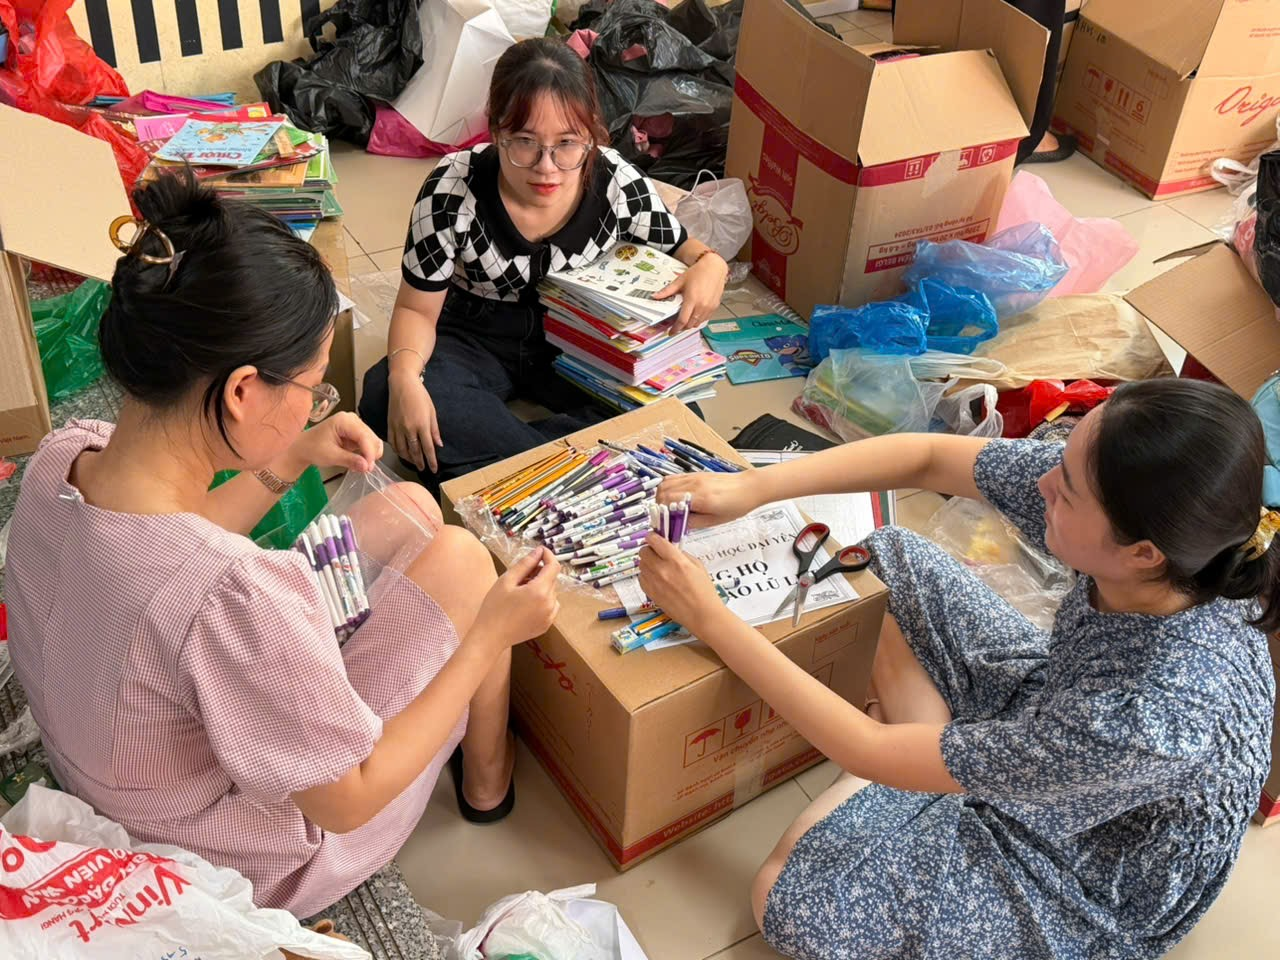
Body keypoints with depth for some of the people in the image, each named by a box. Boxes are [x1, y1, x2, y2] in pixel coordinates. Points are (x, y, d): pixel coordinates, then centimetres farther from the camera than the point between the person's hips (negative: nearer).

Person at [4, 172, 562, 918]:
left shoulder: (61, 459, -19)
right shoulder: (230, 596, -43)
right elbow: (347, 801, -26)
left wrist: (287, 463, 0)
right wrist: (491, 634, -19)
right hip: (252, 871, -6)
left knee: (407, 508, 9)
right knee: (458, 559, 0)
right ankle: (489, 779, 28)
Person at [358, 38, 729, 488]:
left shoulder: (618, 185, -19)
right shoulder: (451, 192, -24)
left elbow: (681, 249, 0)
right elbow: (417, 309, -13)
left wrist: (710, 265, -26)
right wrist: (404, 378, -34)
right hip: (474, 341, -1)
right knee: (383, 398, -32)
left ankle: (481, 456, -25)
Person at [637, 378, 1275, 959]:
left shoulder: (1147, 720, -44)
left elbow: (871, 754, -34)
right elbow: (929, 458, -14)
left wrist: (708, 617, -29)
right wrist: (750, 488, -23)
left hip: (1090, 885, -6)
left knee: (787, 899, -15)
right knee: (896, 561, 5)